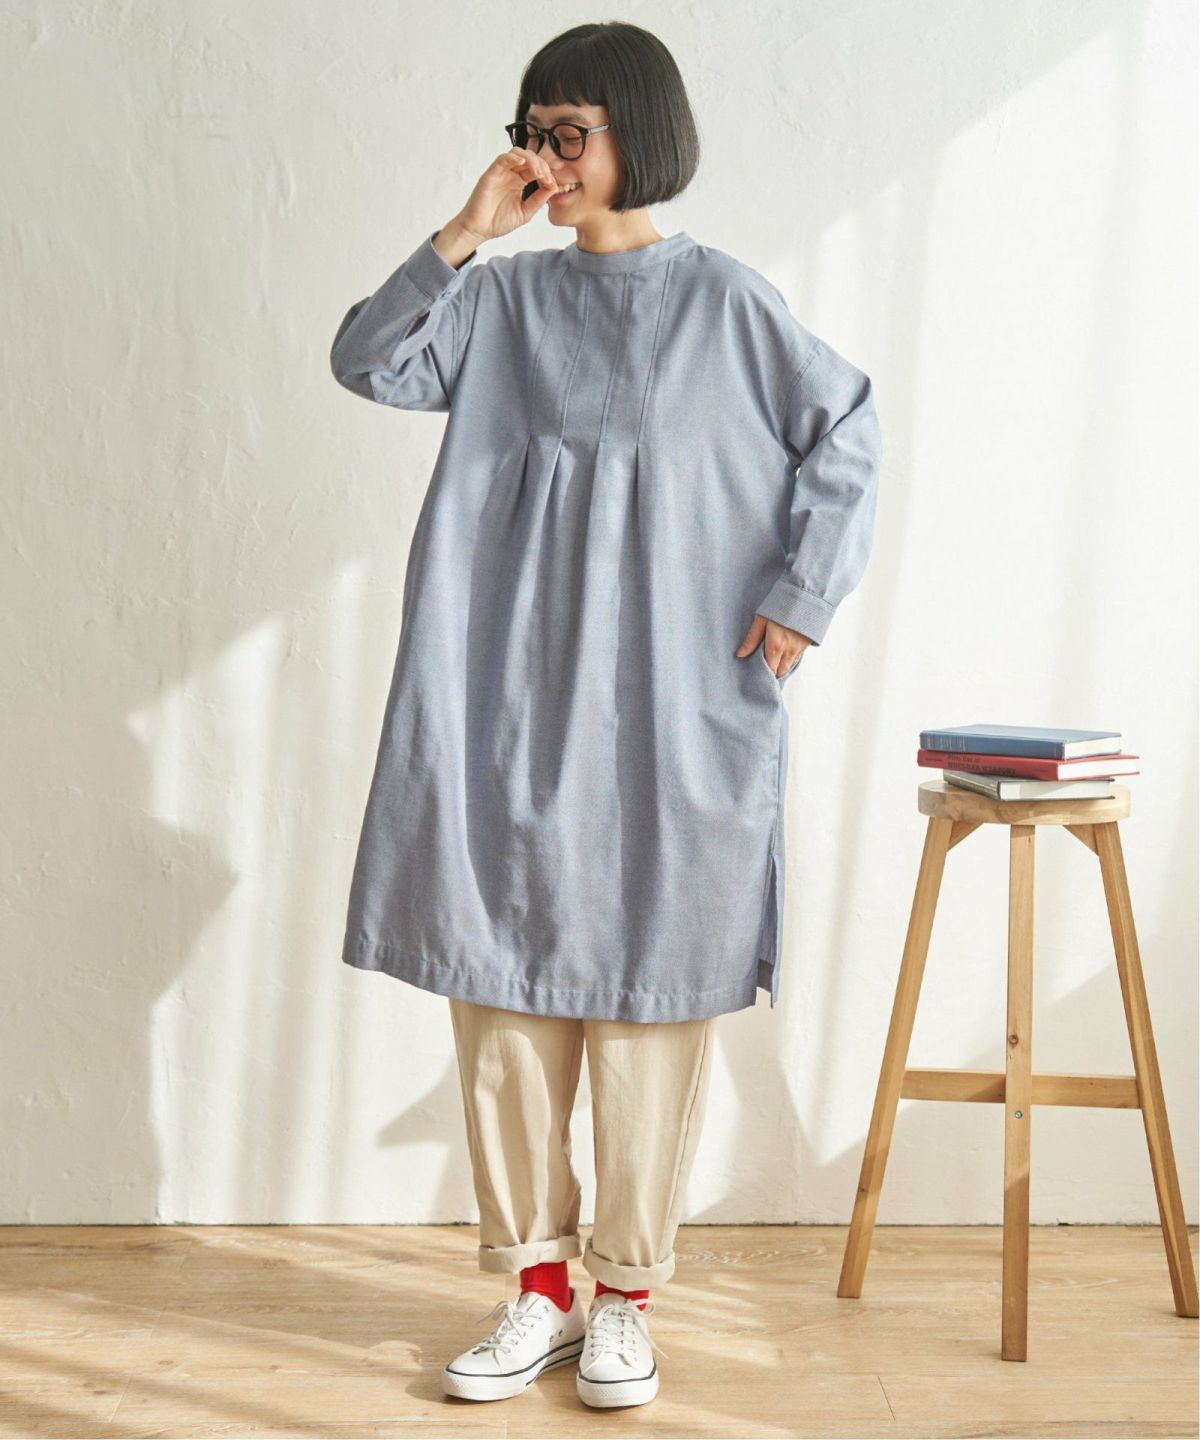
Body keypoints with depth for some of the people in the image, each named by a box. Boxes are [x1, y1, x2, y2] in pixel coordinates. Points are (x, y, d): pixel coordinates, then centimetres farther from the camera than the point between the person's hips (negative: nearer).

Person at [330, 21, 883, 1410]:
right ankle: (535, 1280, 19)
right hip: (513, 697, 3)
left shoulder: (721, 296, 2)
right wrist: (463, 234, -6)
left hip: (669, 702, -3)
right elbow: (368, 363, 0)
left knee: (650, 978, 2)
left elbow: (845, 431, 4)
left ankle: (626, 1292, 18)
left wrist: (800, 597, -2)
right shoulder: (505, 296, 10)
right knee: (503, 970, 4)